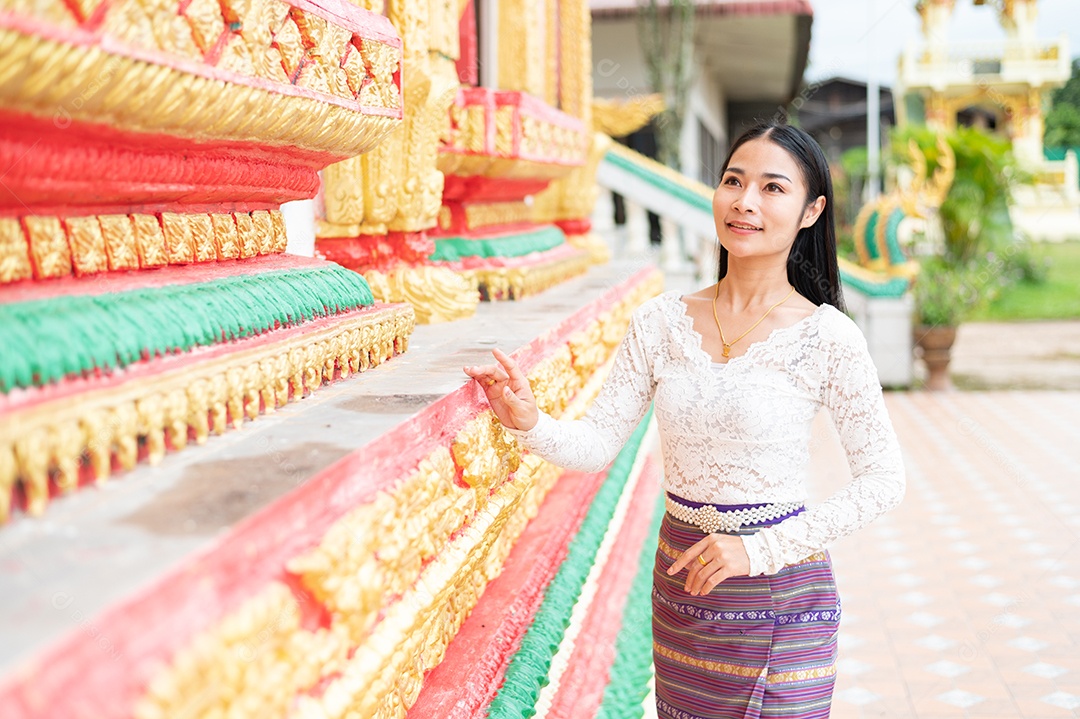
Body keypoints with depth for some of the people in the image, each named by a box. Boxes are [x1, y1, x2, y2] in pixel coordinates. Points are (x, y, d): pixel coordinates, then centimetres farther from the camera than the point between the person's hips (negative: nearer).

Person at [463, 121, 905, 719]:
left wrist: (760, 547, -15)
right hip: (680, 581, 4)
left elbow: (882, 480, -8)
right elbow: (597, 443, -3)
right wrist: (529, 422, -24)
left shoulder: (827, 337, -11)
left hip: (778, 594, -3)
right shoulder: (661, 321, -1)